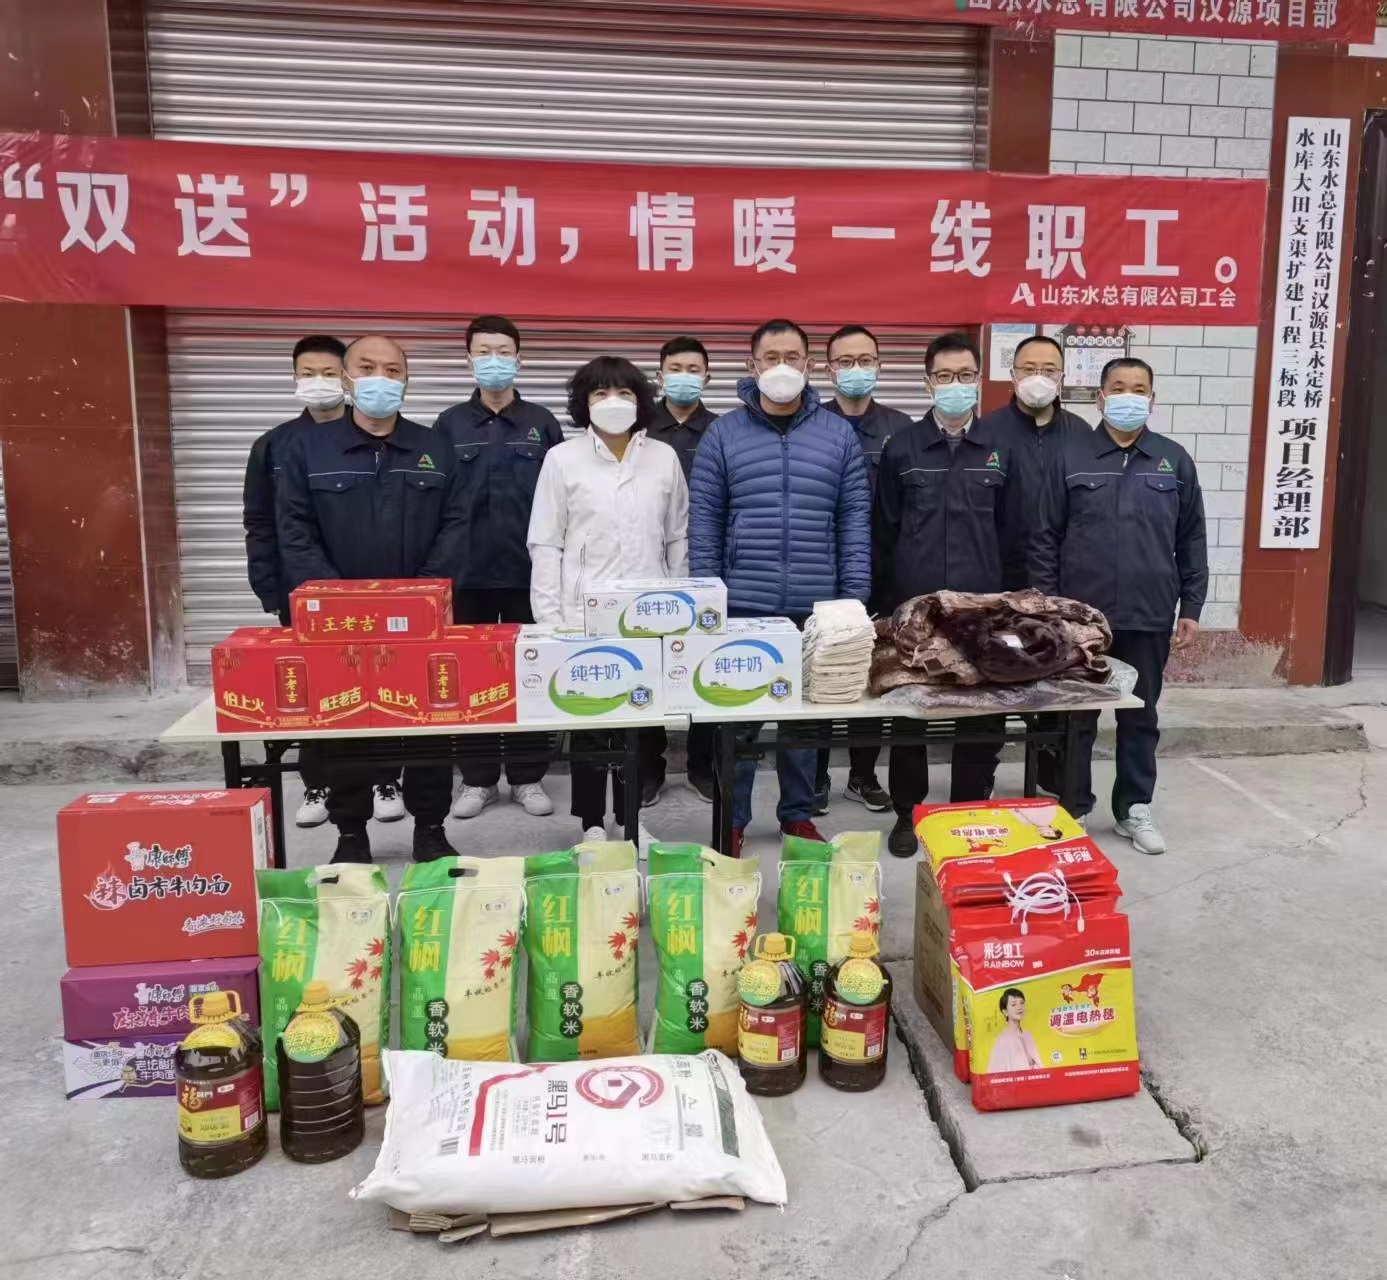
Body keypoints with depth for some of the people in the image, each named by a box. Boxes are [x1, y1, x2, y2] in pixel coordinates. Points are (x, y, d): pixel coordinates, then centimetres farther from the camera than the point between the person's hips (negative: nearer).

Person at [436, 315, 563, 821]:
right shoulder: (450, 424, 4)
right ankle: (478, 778, 19)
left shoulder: (542, 423, 4)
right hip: (467, 573, 0)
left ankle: (527, 776, 18)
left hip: (529, 572, 0)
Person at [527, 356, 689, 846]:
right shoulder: (562, 459, 0)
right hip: (584, 617, -2)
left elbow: (677, 540, 10)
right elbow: (545, 545, -1)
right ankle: (592, 823, 20)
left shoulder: (664, 458, 6)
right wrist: (550, 619, -7)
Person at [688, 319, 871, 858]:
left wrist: (854, 596, -1)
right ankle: (732, 819, 17)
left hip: (816, 607, 1)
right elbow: (703, 522, 2)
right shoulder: (722, 434, 2)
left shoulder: (838, 434, 6)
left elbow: (855, 519, 5)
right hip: (743, 604, -1)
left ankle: (798, 814, 25)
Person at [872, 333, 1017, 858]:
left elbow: (1007, 533, 9)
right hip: (912, 607, -1)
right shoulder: (901, 447, 3)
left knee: (982, 716, 5)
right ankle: (908, 813, 21)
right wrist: (885, 598, 1)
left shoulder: (999, 451, 8)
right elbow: (883, 531, 4)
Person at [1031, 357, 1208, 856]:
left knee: (1140, 717, 12)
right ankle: (1072, 809, 22)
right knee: (1076, 716, 8)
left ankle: (1135, 809, 26)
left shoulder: (1174, 460, 5)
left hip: (1149, 617, 2)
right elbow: (1046, 538, 0)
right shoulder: (1071, 456, 0)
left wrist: (1191, 607, 5)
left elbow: (1191, 541, 8)